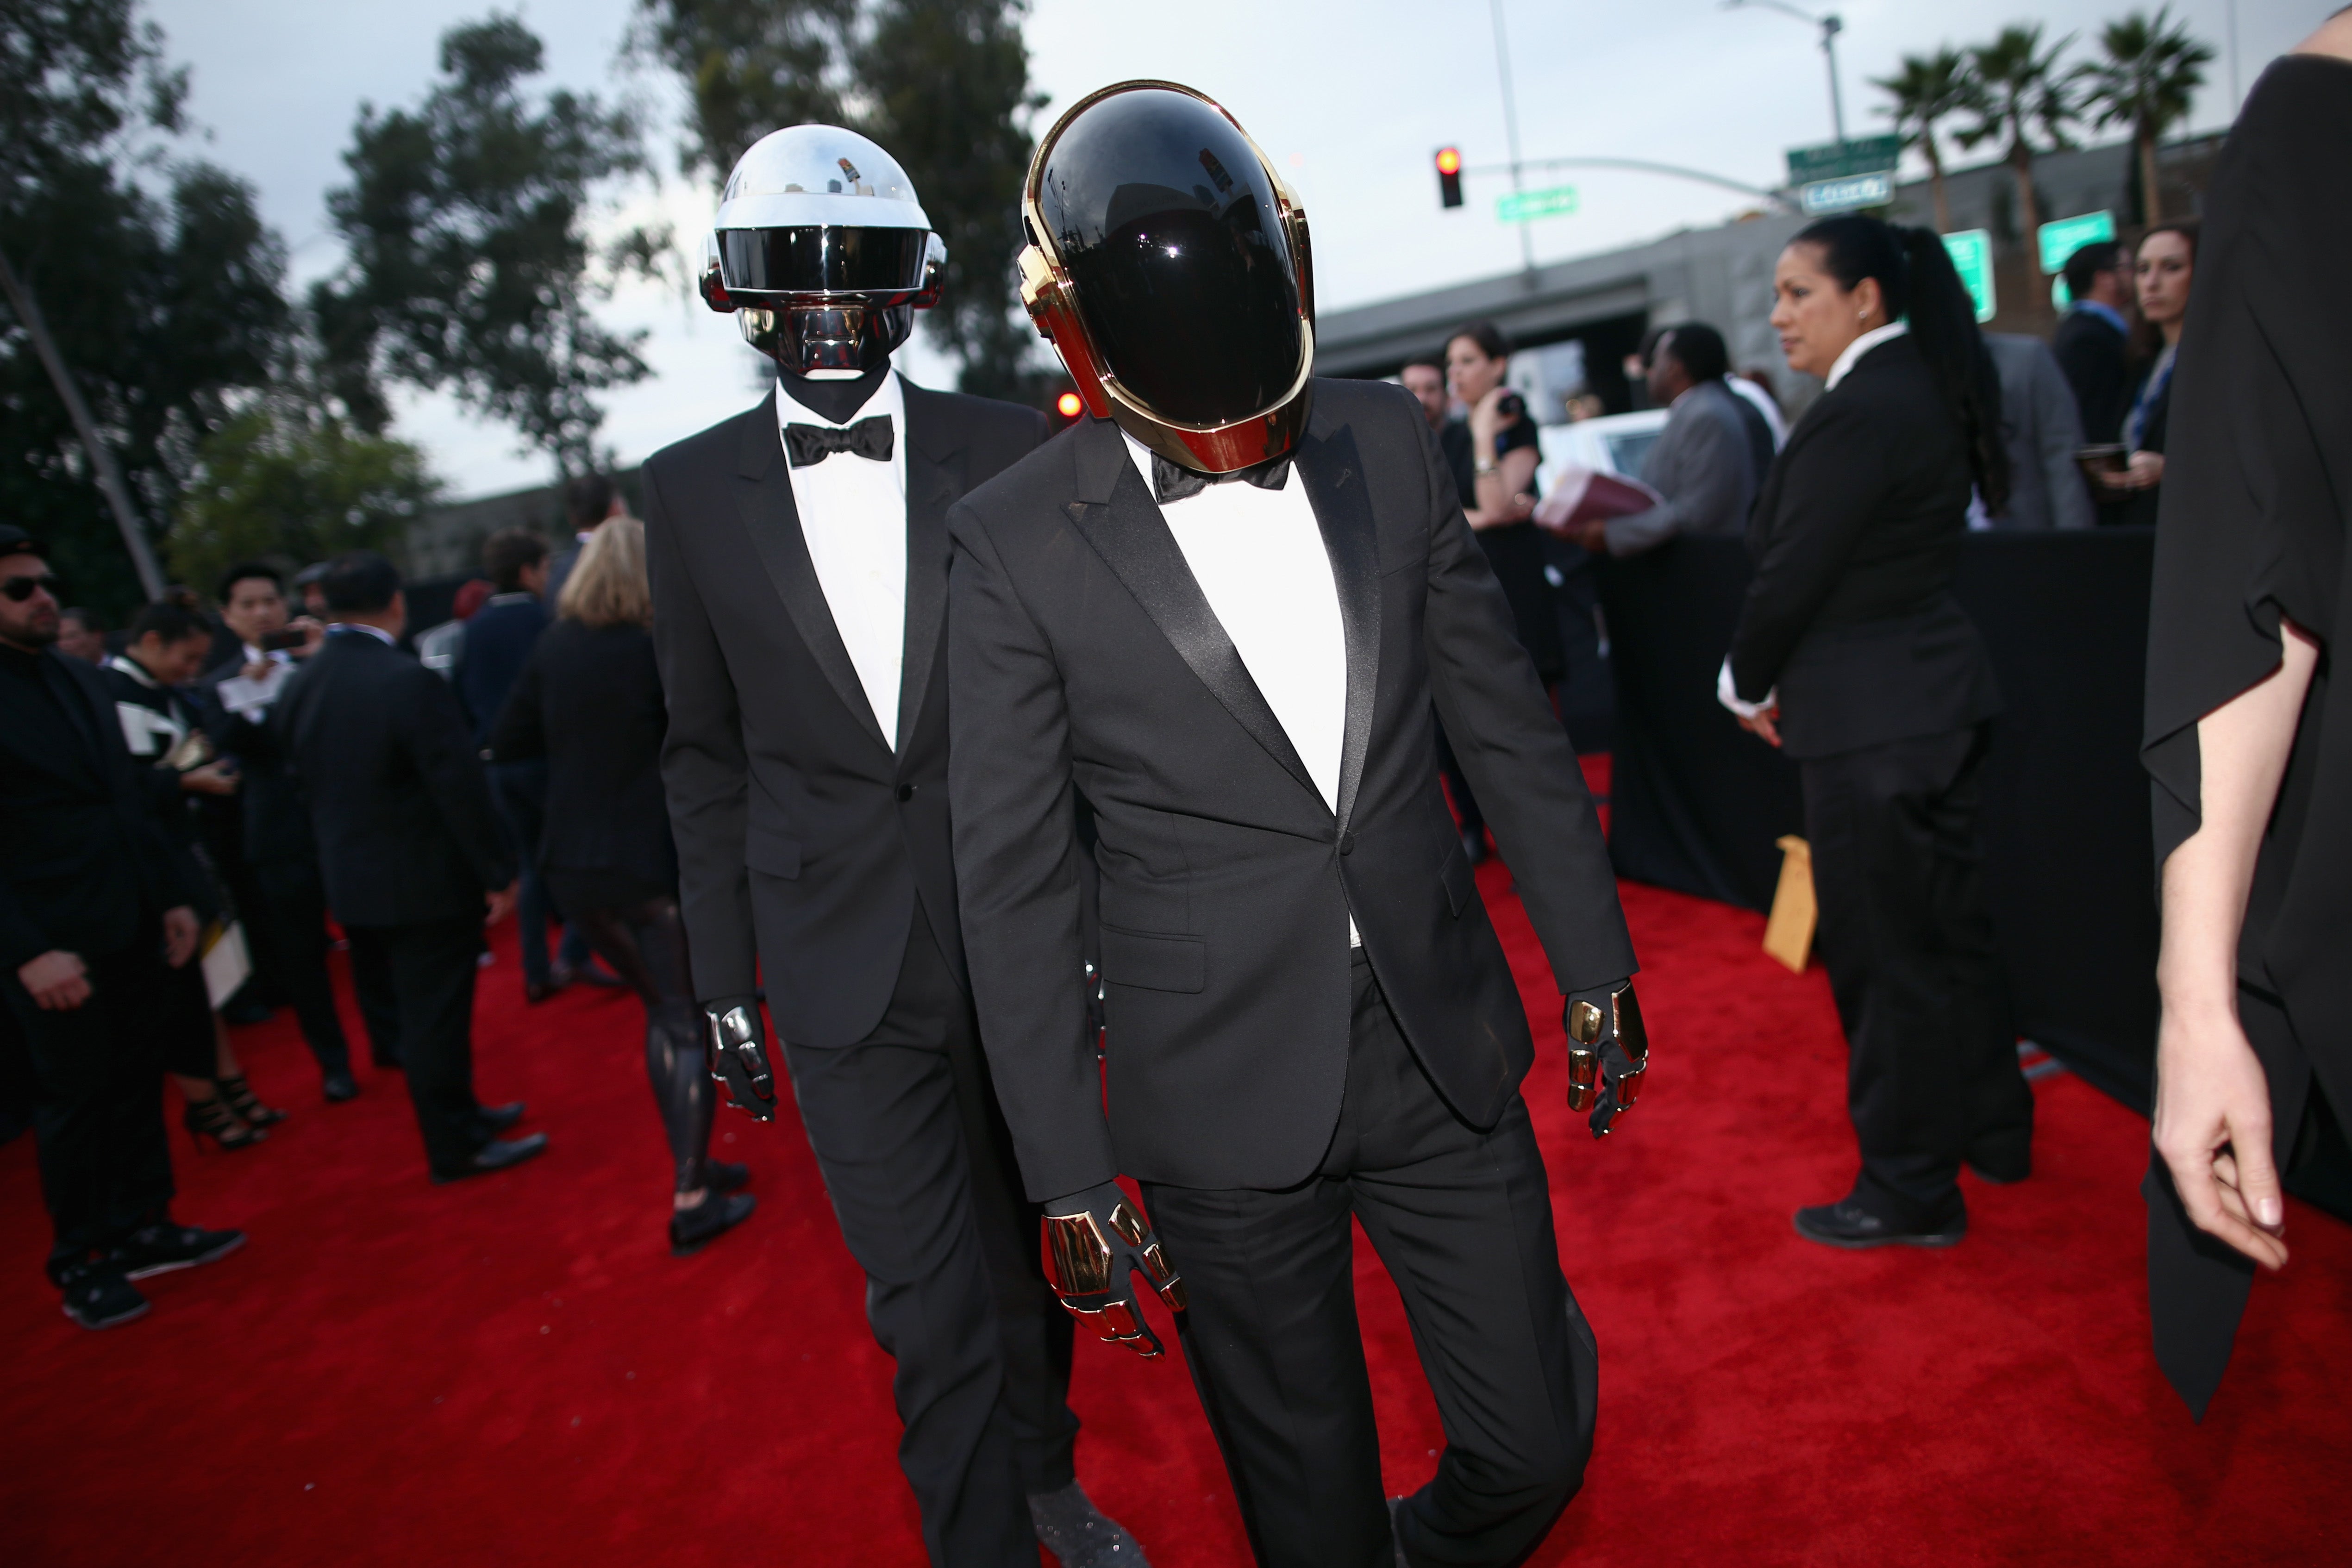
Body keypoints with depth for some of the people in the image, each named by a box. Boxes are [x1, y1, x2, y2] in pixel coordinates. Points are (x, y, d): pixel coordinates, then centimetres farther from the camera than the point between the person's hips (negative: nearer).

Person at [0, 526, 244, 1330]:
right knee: (74, 1099, 7)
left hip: (131, 926, 6)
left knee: (136, 1082, 15)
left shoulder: (82, 678, 9)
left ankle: (142, 1228, 29)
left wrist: (171, 896, 11)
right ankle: (80, 1261, 23)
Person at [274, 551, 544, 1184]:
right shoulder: (410, 683, -22)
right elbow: (461, 789, -20)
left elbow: (308, 783, 10)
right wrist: (498, 873, -13)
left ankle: (457, 1112, 35)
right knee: (435, 1016, 2)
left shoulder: (298, 686, 1)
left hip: (350, 884, 8)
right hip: (425, 883, -8)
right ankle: (457, 1146, 14)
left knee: (398, 1008, 19)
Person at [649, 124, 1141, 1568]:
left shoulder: (1010, 452, -1)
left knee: (1030, 1243, 20)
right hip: (847, 974, -1)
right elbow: (707, 755, 5)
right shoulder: (694, 489, 1)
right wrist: (726, 980, 6)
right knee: (935, 1315, 0)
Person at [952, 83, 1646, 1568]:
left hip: (1447, 1048, 3)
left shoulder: (1388, 441, 1)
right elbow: (1016, 885, -6)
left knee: (1539, 1441, 14)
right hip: (1227, 1103, -2)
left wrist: (1596, 964, 11)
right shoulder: (1015, 542, -9)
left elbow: (1509, 723, 7)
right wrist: (1073, 1178, -4)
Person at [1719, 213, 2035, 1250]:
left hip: (1871, 718, -10)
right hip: (1936, 694, 10)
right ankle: (1991, 1128, 37)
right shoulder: (1927, 389, 11)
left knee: (1884, 951, 2)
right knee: (1948, 923, 21)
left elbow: (1793, 574, -20)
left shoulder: (1860, 411, -20)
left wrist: (1747, 686, -4)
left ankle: (1911, 1192, 16)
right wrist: (1780, 678, 8)